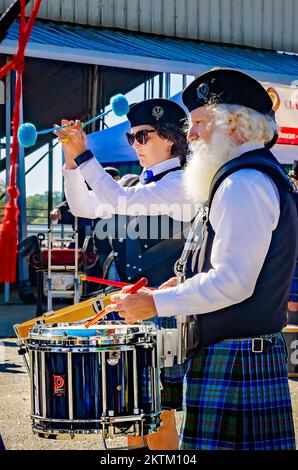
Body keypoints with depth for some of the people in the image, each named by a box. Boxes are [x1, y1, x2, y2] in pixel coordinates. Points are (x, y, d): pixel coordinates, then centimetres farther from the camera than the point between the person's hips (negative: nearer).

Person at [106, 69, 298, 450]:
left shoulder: (244, 183, -16)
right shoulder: (267, 176, 18)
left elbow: (233, 282, -22)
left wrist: (156, 303, -14)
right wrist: (185, 287, 17)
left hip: (232, 361, -10)